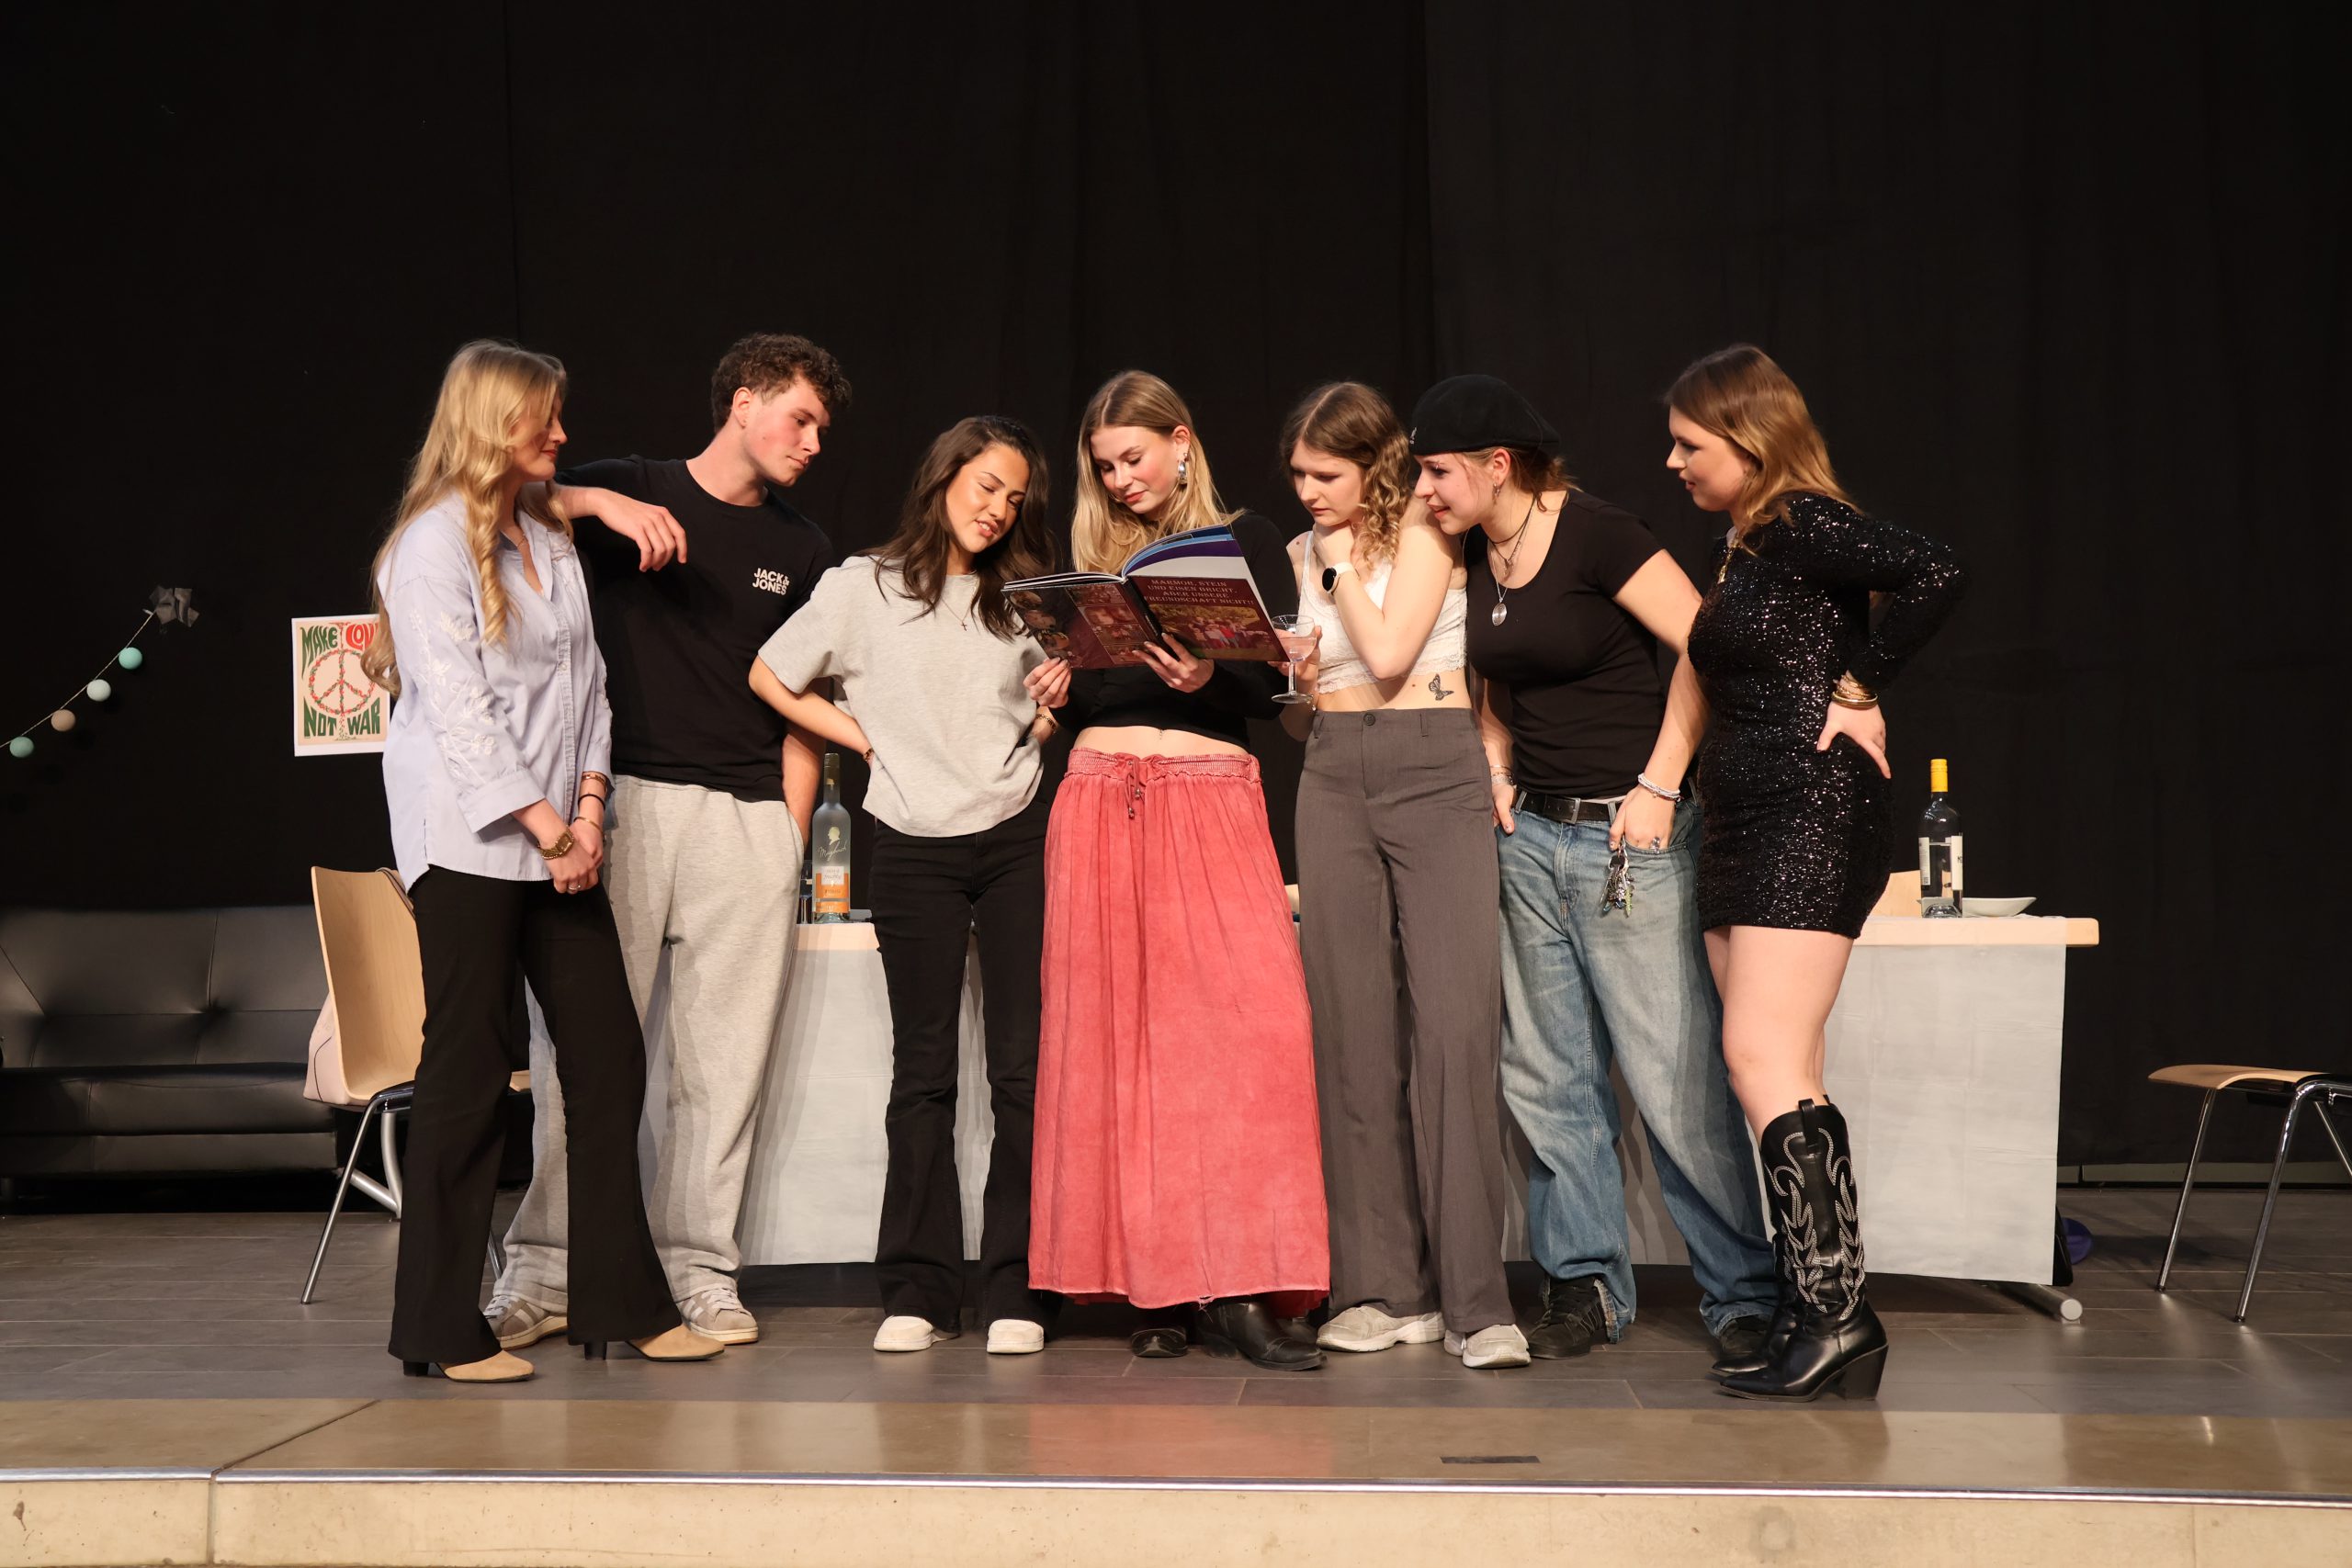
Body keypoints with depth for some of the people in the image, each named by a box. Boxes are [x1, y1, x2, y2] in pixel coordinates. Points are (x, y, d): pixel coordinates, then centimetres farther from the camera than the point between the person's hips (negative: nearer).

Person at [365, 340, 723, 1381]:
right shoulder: (434, 542, -7)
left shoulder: (552, 538, 17)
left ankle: (622, 1302, 13)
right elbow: (458, 708, -13)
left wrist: (588, 807, 0)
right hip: (468, 839, -7)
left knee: (609, 1060, 5)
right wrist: (544, 823, -14)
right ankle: (440, 1331, 5)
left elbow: (583, 678, 14)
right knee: (468, 1073, -4)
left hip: (559, 840, 7)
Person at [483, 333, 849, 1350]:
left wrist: (791, 835, 8)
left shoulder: (802, 550, 19)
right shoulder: (632, 491, 10)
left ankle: (699, 1270, 7)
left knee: (724, 1055, 0)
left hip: (747, 814, 3)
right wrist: (599, 502, -15)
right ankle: (545, 1268, 1)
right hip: (625, 796, -2)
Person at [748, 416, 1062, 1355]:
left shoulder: (1022, 599, 13)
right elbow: (771, 679, 9)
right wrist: (869, 740, 3)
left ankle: (1015, 1288, 1)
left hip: (1017, 838, 2)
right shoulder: (863, 588, 5)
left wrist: (1054, 713, 1)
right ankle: (918, 1289, 7)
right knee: (923, 1069, 2)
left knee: (1023, 1065, -3)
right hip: (913, 849, -2)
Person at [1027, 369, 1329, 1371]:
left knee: (1244, 1024, -15)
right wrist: (1057, 693, -2)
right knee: (1117, 1041, -2)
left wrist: (1206, 678, -20)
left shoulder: (1243, 538, 8)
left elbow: (1275, 682, -1)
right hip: (1099, 800, 3)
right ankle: (1153, 1281, 3)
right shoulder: (1091, 554, 18)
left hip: (1210, 796, -3)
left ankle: (1238, 1290, -14)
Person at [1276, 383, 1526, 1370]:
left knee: (1456, 1022, -14)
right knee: (1353, 1030, 0)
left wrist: (1342, 562, -2)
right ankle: (1385, 1289, 5)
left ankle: (1476, 1299, -15)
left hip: (1434, 773, -5)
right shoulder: (1302, 557, 17)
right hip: (1334, 780, 5)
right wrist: (1288, 684, 0)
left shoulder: (1423, 532, 2)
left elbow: (1388, 652, -12)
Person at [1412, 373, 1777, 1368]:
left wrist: (1658, 788, -16)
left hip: (1627, 838, -8)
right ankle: (1584, 1284, 19)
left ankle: (1743, 1294, 5)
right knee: (1545, 1079, 9)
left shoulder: (1596, 538, -12)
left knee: (1675, 1078, -6)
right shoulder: (1477, 561, 11)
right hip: (1529, 838, 8)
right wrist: (1497, 779, 9)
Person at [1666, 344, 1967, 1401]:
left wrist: (1858, 688, -16)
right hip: (1749, 829, 10)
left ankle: (1834, 1308, -13)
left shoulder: (1804, 525, -10)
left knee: (1762, 1062, -15)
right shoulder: (1743, 546, 18)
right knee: (1783, 1078, 6)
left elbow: (1935, 574, -24)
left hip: (1813, 814, -10)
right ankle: (1818, 1320, 9)